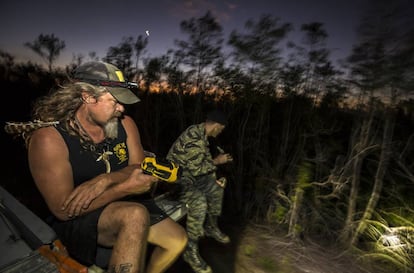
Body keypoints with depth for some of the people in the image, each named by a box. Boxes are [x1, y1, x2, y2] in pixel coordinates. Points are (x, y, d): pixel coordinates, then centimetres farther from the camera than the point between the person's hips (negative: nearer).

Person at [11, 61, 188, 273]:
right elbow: (63, 210, -22)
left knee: (177, 240, -3)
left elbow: (138, 168, -4)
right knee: (135, 216, -35)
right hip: (76, 219, -5)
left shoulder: (124, 123, -6)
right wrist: (125, 187, -28)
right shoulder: (49, 138, -21)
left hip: (123, 205, 6)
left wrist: (104, 181, -24)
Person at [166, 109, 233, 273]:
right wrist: (216, 161, -12)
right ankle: (190, 250, -10)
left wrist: (214, 177, 8)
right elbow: (196, 168, -25)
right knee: (199, 202, -31)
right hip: (175, 177, -10)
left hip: (188, 175, 10)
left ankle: (211, 227, 32)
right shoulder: (194, 137, -28)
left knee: (217, 188, 12)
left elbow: (203, 160, 13)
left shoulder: (201, 133, 4)